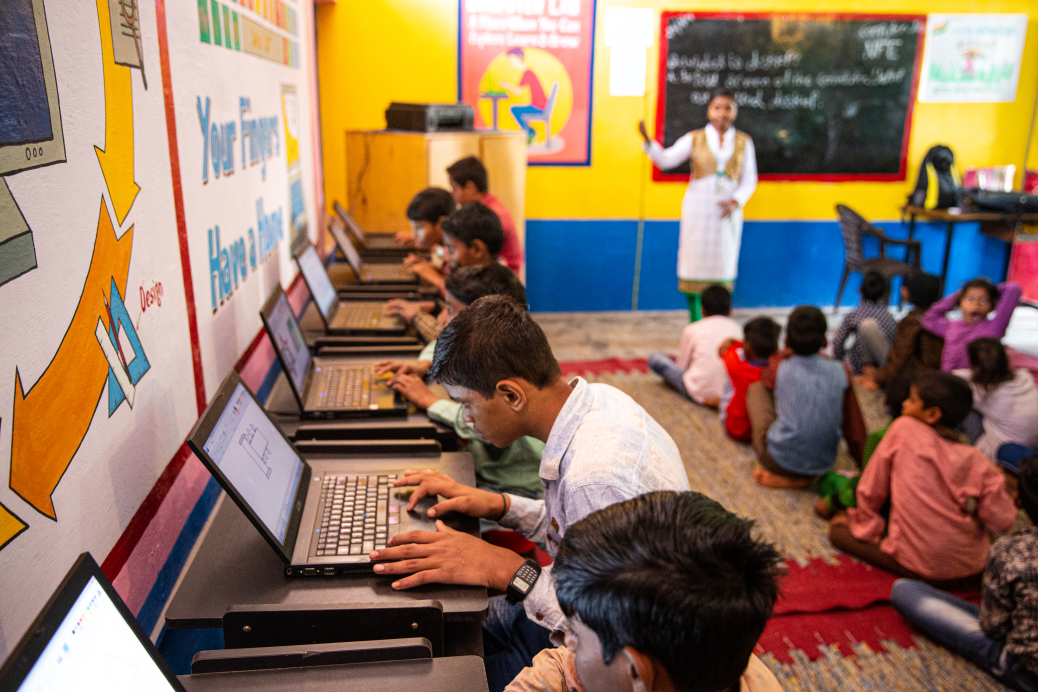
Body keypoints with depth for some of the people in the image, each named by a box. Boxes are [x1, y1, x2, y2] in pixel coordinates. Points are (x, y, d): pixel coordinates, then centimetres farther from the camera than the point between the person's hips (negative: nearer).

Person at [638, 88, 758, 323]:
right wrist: (647, 141, -25)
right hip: (698, 209, -1)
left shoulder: (744, 142, 7)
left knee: (723, 265, 4)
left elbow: (749, 180, 6)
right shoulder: (694, 139, 2)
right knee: (695, 263, 0)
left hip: (728, 212, 2)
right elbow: (666, 160, -8)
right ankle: (695, 318, 12)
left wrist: (735, 201, -11)